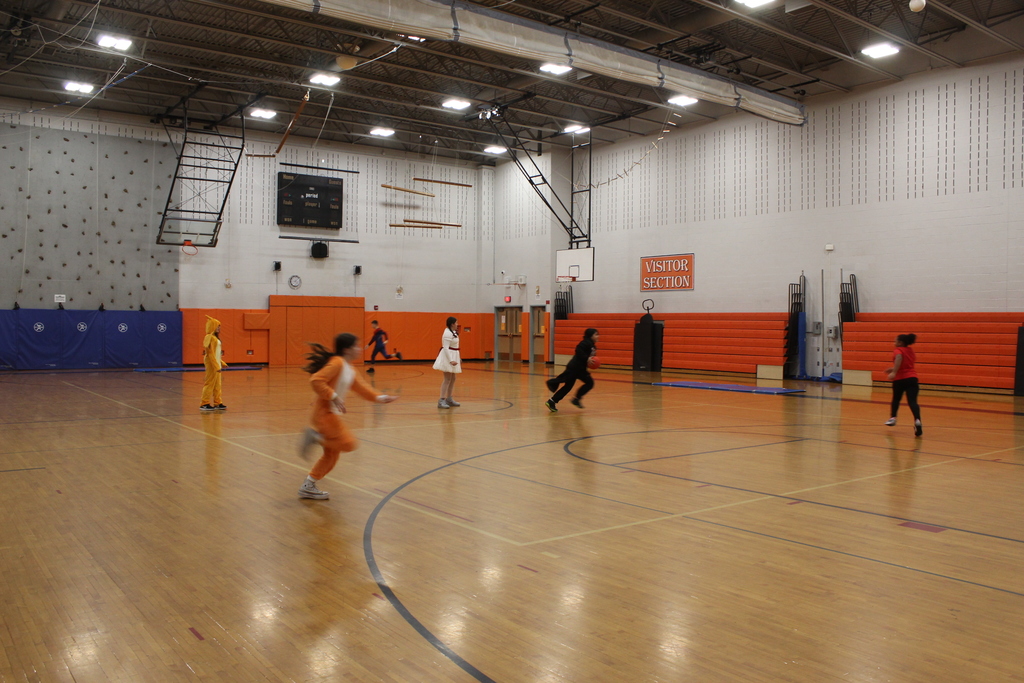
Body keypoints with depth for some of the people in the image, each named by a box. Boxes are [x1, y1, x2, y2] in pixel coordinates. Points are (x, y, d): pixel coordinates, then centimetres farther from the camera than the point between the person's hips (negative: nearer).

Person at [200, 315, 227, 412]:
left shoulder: (215, 337, 15)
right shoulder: (209, 337, -14)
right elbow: (210, 353, -19)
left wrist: (222, 363, 20)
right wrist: (216, 366, -22)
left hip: (217, 363, 10)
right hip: (211, 363, -10)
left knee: (217, 384, 11)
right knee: (209, 383, -6)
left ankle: (217, 403, 17)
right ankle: (204, 404, -1)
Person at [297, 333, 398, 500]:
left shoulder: (350, 370, 14)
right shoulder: (337, 363, -16)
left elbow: (362, 388, 15)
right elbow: (316, 381, -25)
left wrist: (380, 397, 2)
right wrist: (334, 397, -25)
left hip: (333, 414, 10)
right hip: (325, 413, -10)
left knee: (332, 454, 14)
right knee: (348, 443, -17)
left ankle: (308, 487, 24)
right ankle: (314, 436, -6)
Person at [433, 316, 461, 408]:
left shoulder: (453, 333, 12)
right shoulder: (447, 334, -19)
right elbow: (446, 348, -24)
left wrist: (457, 359, 19)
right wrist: (451, 360, -28)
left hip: (453, 357, 10)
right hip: (447, 357, -10)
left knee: (452, 379, 15)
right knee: (447, 379, -11)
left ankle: (449, 399, 25)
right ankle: (441, 400, -11)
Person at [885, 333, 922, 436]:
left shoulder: (898, 350, -3)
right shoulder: (910, 351, 17)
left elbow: (899, 358, -27)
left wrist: (894, 372, -35)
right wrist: (893, 369, 35)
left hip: (900, 379, -4)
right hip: (912, 377, 4)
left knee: (896, 399, 21)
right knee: (912, 401, -9)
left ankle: (893, 418, 28)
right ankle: (917, 420, -30)